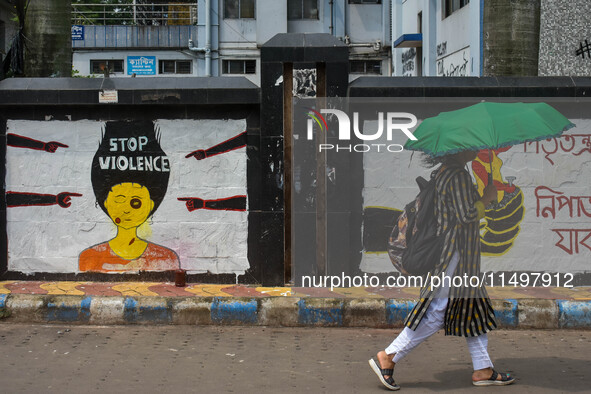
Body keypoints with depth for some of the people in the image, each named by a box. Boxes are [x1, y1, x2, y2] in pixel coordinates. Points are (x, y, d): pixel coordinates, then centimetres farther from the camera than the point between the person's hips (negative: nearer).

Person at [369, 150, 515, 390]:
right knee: (437, 312, -6)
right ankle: (388, 358, -1)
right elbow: (466, 215, -21)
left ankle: (483, 370, 17)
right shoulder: (458, 176, -18)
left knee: (473, 308, 12)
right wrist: (487, 199, -8)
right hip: (453, 253, -11)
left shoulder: (446, 172, 13)